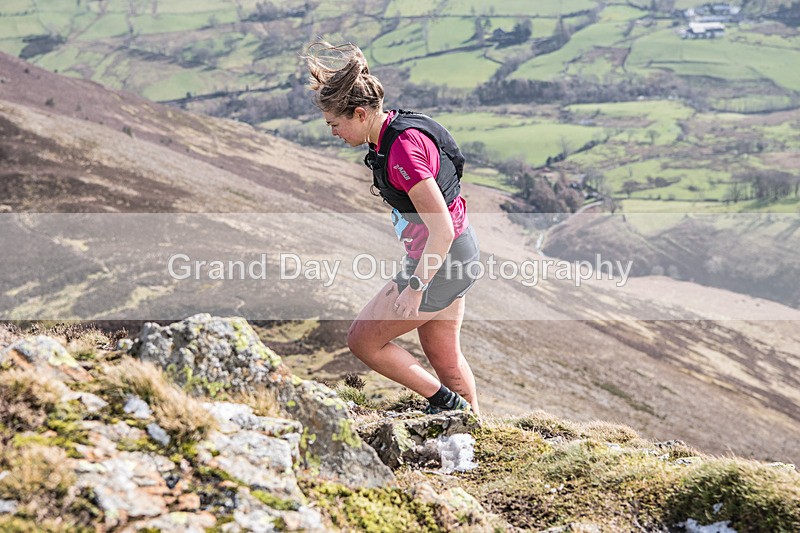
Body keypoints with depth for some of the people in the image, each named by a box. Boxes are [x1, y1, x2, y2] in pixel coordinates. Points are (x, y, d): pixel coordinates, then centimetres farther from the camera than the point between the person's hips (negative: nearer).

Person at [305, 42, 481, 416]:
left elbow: (442, 230, -28)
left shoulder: (403, 150, -27)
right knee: (443, 355, 21)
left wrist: (415, 288, -23)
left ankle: (446, 403, 10)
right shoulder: (397, 127, 3)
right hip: (457, 253, 10)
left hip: (441, 259, -10)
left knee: (363, 341, 2)